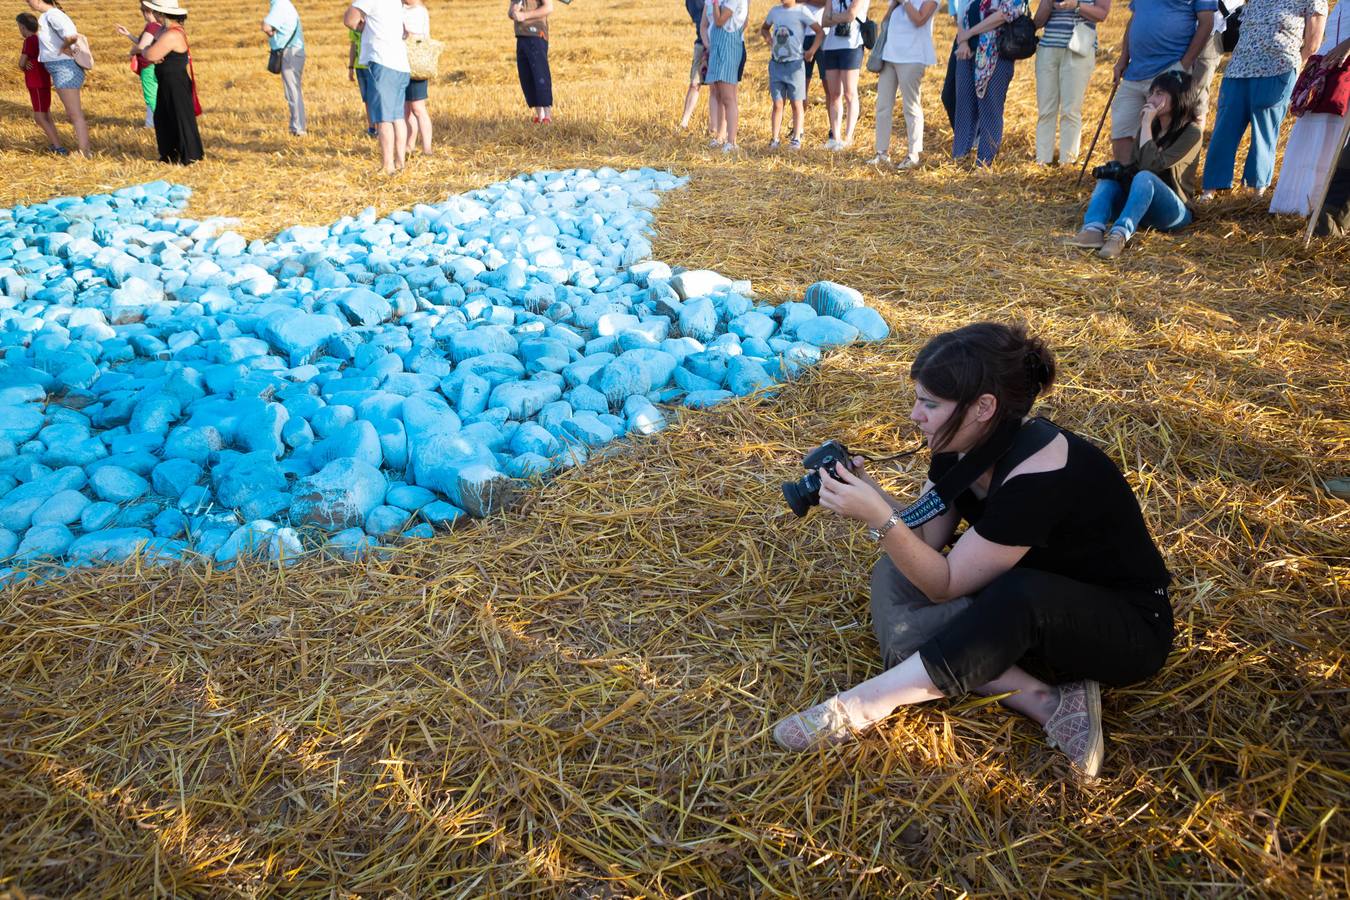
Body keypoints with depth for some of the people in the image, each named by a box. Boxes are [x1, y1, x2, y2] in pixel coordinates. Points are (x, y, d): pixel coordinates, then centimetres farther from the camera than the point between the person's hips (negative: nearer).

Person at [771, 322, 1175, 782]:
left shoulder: (1038, 473, -31)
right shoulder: (963, 446, -8)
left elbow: (945, 584, -27)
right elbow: (925, 541, -4)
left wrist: (879, 518, -37)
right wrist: (866, 491, -17)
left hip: (1128, 626, -8)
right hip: (1030, 613, 8)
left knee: (1019, 598, -40)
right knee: (896, 575, -10)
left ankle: (864, 704, -27)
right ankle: (1045, 699, -18)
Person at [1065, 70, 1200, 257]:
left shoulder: (1190, 132, -11)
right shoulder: (1152, 125, 10)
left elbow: (1151, 164, -24)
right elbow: (1133, 166, 10)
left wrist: (1146, 124, -18)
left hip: (1174, 212, -7)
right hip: (1143, 209, 7)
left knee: (1145, 177, -33)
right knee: (1110, 173, -14)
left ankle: (1120, 235, -55)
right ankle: (1093, 230, -42)